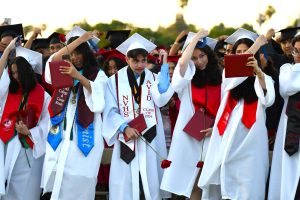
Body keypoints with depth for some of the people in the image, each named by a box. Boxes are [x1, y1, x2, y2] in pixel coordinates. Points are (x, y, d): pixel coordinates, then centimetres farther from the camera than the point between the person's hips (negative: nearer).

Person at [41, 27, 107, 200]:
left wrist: (79, 77, -28)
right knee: (58, 178, -3)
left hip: (85, 134, -3)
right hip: (61, 132, 3)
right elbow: (53, 61, -4)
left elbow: (98, 99, -12)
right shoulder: (64, 71, 16)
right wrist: (79, 40, -9)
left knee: (79, 183, -8)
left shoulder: (98, 74, 4)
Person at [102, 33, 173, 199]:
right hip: (126, 139, -1)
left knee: (150, 183, 2)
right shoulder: (115, 81, 2)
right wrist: (125, 128, -18)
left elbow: (161, 100, -13)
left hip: (150, 140, 1)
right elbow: (110, 111, -1)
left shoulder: (153, 79, 6)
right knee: (125, 185, -2)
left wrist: (164, 67, -16)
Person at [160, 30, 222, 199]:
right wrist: (195, 38, -11)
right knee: (193, 183, 1)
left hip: (214, 136, 1)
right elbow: (182, 62, -20)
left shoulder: (220, 78, 6)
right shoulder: (188, 77, 2)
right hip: (191, 135, -1)